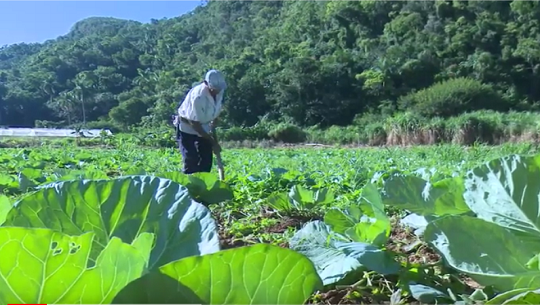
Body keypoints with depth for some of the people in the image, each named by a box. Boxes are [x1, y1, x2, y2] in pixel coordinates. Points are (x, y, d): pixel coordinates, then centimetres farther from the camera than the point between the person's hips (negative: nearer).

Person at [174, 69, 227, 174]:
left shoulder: (220, 91, -13)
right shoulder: (198, 96, -34)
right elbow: (194, 124, -28)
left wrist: (213, 129, 1)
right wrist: (213, 142, -24)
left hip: (204, 127, 7)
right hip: (187, 127, -6)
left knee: (206, 160, 4)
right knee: (191, 162, -10)